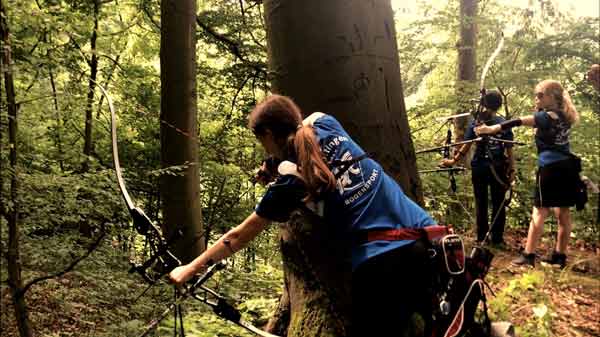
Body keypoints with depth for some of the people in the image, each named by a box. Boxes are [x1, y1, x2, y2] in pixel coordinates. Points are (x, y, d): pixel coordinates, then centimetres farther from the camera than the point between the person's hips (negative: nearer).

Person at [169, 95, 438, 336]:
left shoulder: (290, 182, -4)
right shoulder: (326, 125, 7)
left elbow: (240, 236, 3)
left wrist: (191, 268, 13)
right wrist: (273, 167, 33)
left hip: (381, 263, -6)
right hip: (429, 240, 6)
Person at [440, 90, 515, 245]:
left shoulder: (475, 123, -2)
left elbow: (466, 146, -6)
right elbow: (509, 150, -5)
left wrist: (453, 160, -2)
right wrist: (512, 170, -2)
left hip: (479, 168, 1)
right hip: (498, 168, -1)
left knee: (481, 203, 10)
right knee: (498, 203, 8)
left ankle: (482, 237, 15)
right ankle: (497, 238, 11)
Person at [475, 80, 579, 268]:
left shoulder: (547, 116, -11)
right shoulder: (564, 117, 11)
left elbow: (518, 122, -22)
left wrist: (491, 129, -28)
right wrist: (540, 109, 10)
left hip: (551, 169, -8)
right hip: (567, 168, 8)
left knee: (539, 213, -6)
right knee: (563, 213, 9)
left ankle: (528, 255, -5)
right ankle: (560, 255, 16)